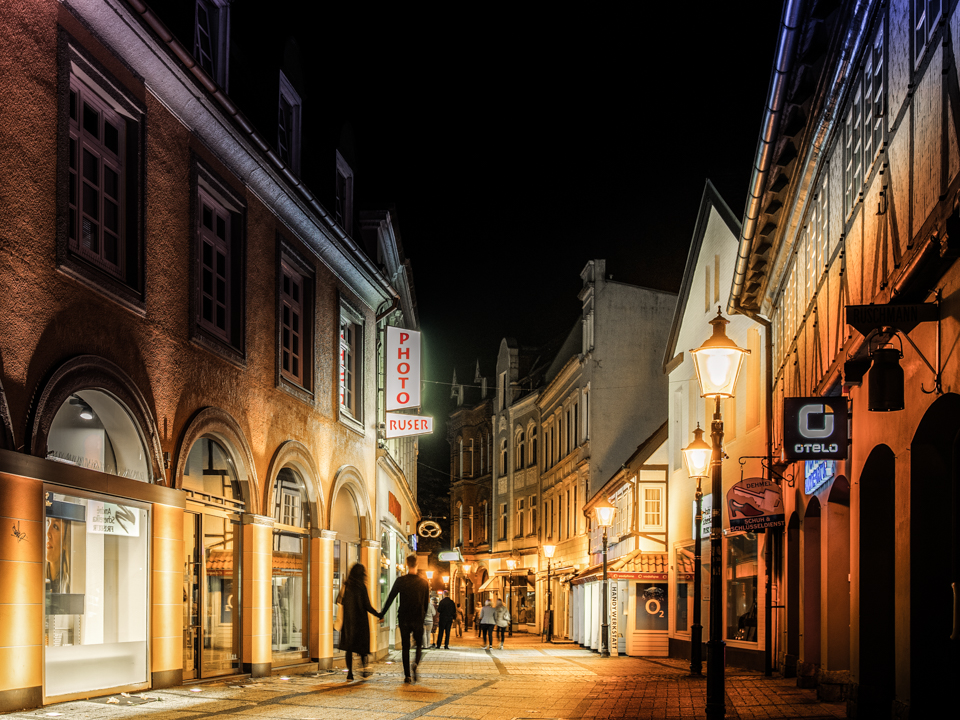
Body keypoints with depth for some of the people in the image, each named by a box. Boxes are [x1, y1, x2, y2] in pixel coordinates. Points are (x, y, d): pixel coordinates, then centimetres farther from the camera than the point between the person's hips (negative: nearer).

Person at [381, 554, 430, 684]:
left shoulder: (400, 581, -5)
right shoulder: (423, 581, 1)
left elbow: (390, 598, -2)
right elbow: (427, 601, 7)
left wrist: (382, 614, 7)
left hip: (404, 618, -1)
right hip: (418, 619, 1)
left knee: (405, 647, 6)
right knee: (419, 645, 15)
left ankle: (407, 675, 1)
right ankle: (416, 663, -14)